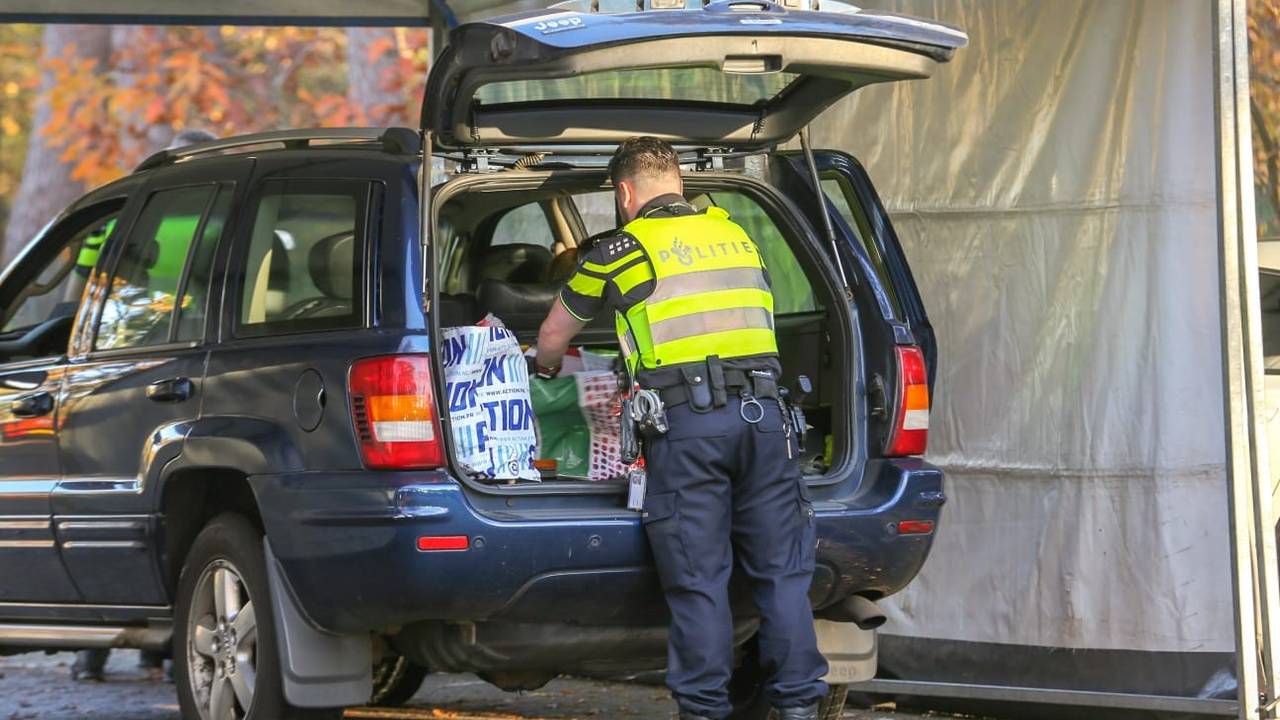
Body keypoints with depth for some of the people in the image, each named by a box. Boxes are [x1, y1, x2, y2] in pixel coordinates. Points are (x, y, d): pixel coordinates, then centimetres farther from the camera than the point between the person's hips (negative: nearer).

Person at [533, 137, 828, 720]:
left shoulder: (620, 250, 8)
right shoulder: (737, 236, 20)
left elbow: (554, 334, 22)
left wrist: (545, 370, 45)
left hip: (686, 424, -3)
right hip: (762, 411, 3)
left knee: (698, 580, 1)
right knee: (781, 572, 7)